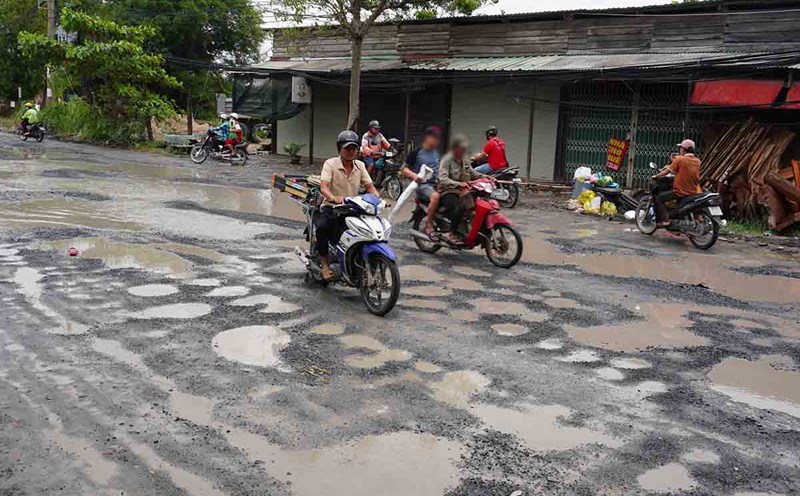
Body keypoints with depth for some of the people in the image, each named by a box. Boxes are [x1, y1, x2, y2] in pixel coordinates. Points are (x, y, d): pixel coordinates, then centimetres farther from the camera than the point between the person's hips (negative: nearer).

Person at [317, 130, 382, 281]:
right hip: (331, 207, -4)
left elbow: (369, 186, 7)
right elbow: (323, 186, -20)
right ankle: (324, 262, -13)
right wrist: (333, 198, -42)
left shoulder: (360, 166, 10)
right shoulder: (330, 164, -6)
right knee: (322, 226, -35)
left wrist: (379, 199, -15)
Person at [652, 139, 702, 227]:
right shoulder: (697, 161, 5)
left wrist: (656, 176, 5)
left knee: (659, 198, -2)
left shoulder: (679, 159, -12)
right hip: (693, 192, 7)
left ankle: (664, 220, -13)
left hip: (680, 192, -7)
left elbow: (667, 171, -9)